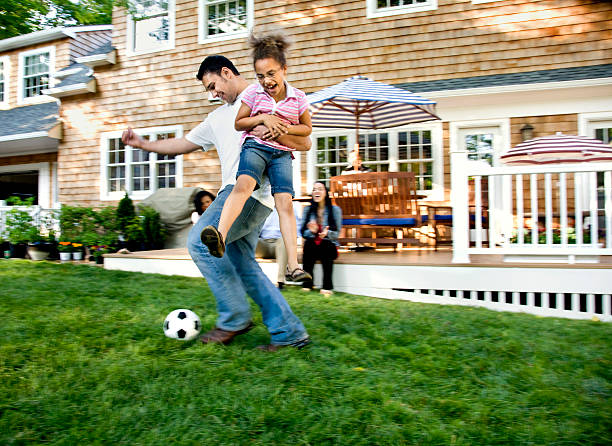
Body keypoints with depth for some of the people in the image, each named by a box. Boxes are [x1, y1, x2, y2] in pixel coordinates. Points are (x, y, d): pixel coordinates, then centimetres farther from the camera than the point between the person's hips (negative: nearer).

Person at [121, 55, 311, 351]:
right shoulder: (217, 118, 29)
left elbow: (305, 143, 1)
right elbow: (183, 144, 31)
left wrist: (276, 133, -17)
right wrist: (143, 144, 23)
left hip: (252, 190, -8)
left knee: (199, 241, -18)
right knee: (242, 266, 3)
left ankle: (235, 318, -7)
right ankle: (289, 332, 9)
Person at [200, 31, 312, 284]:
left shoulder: (297, 97, 6)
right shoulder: (253, 93, 4)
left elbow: (307, 128, 16)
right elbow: (238, 123, 9)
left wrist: (286, 128, -4)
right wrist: (262, 119, -8)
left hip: (282, 153, 1)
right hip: (255, 146, 0)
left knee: (285, 202, -16)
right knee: (243, 184, -31)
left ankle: (293, 265, -18)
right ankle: (220, 236, -49)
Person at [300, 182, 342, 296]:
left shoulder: (335, 210, 5)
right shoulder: (307, 210, 11)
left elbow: (336, 233, -1)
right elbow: (303, 233, 5)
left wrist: (327, 233, -23)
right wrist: (311, 231, -18)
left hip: (329, 245, -1)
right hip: (311, 246, 2)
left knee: (325, 245, -35)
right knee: (309, 243, -32)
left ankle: (327, 287, -33)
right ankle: (307, 284, -31)